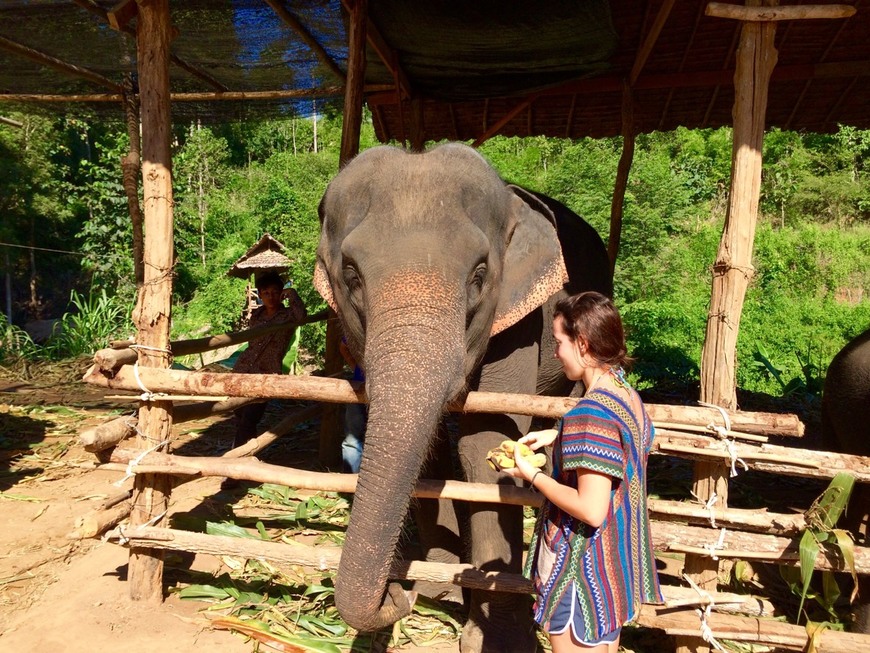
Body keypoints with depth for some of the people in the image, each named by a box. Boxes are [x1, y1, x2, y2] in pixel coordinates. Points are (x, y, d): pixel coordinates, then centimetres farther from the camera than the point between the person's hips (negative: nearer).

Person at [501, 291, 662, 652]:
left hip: (582, 572, -9)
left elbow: (591, 510, -28)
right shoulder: (627, 396, 2)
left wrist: (531, 474, -16)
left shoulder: (591, 412, -26)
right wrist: (559, 436, 9)